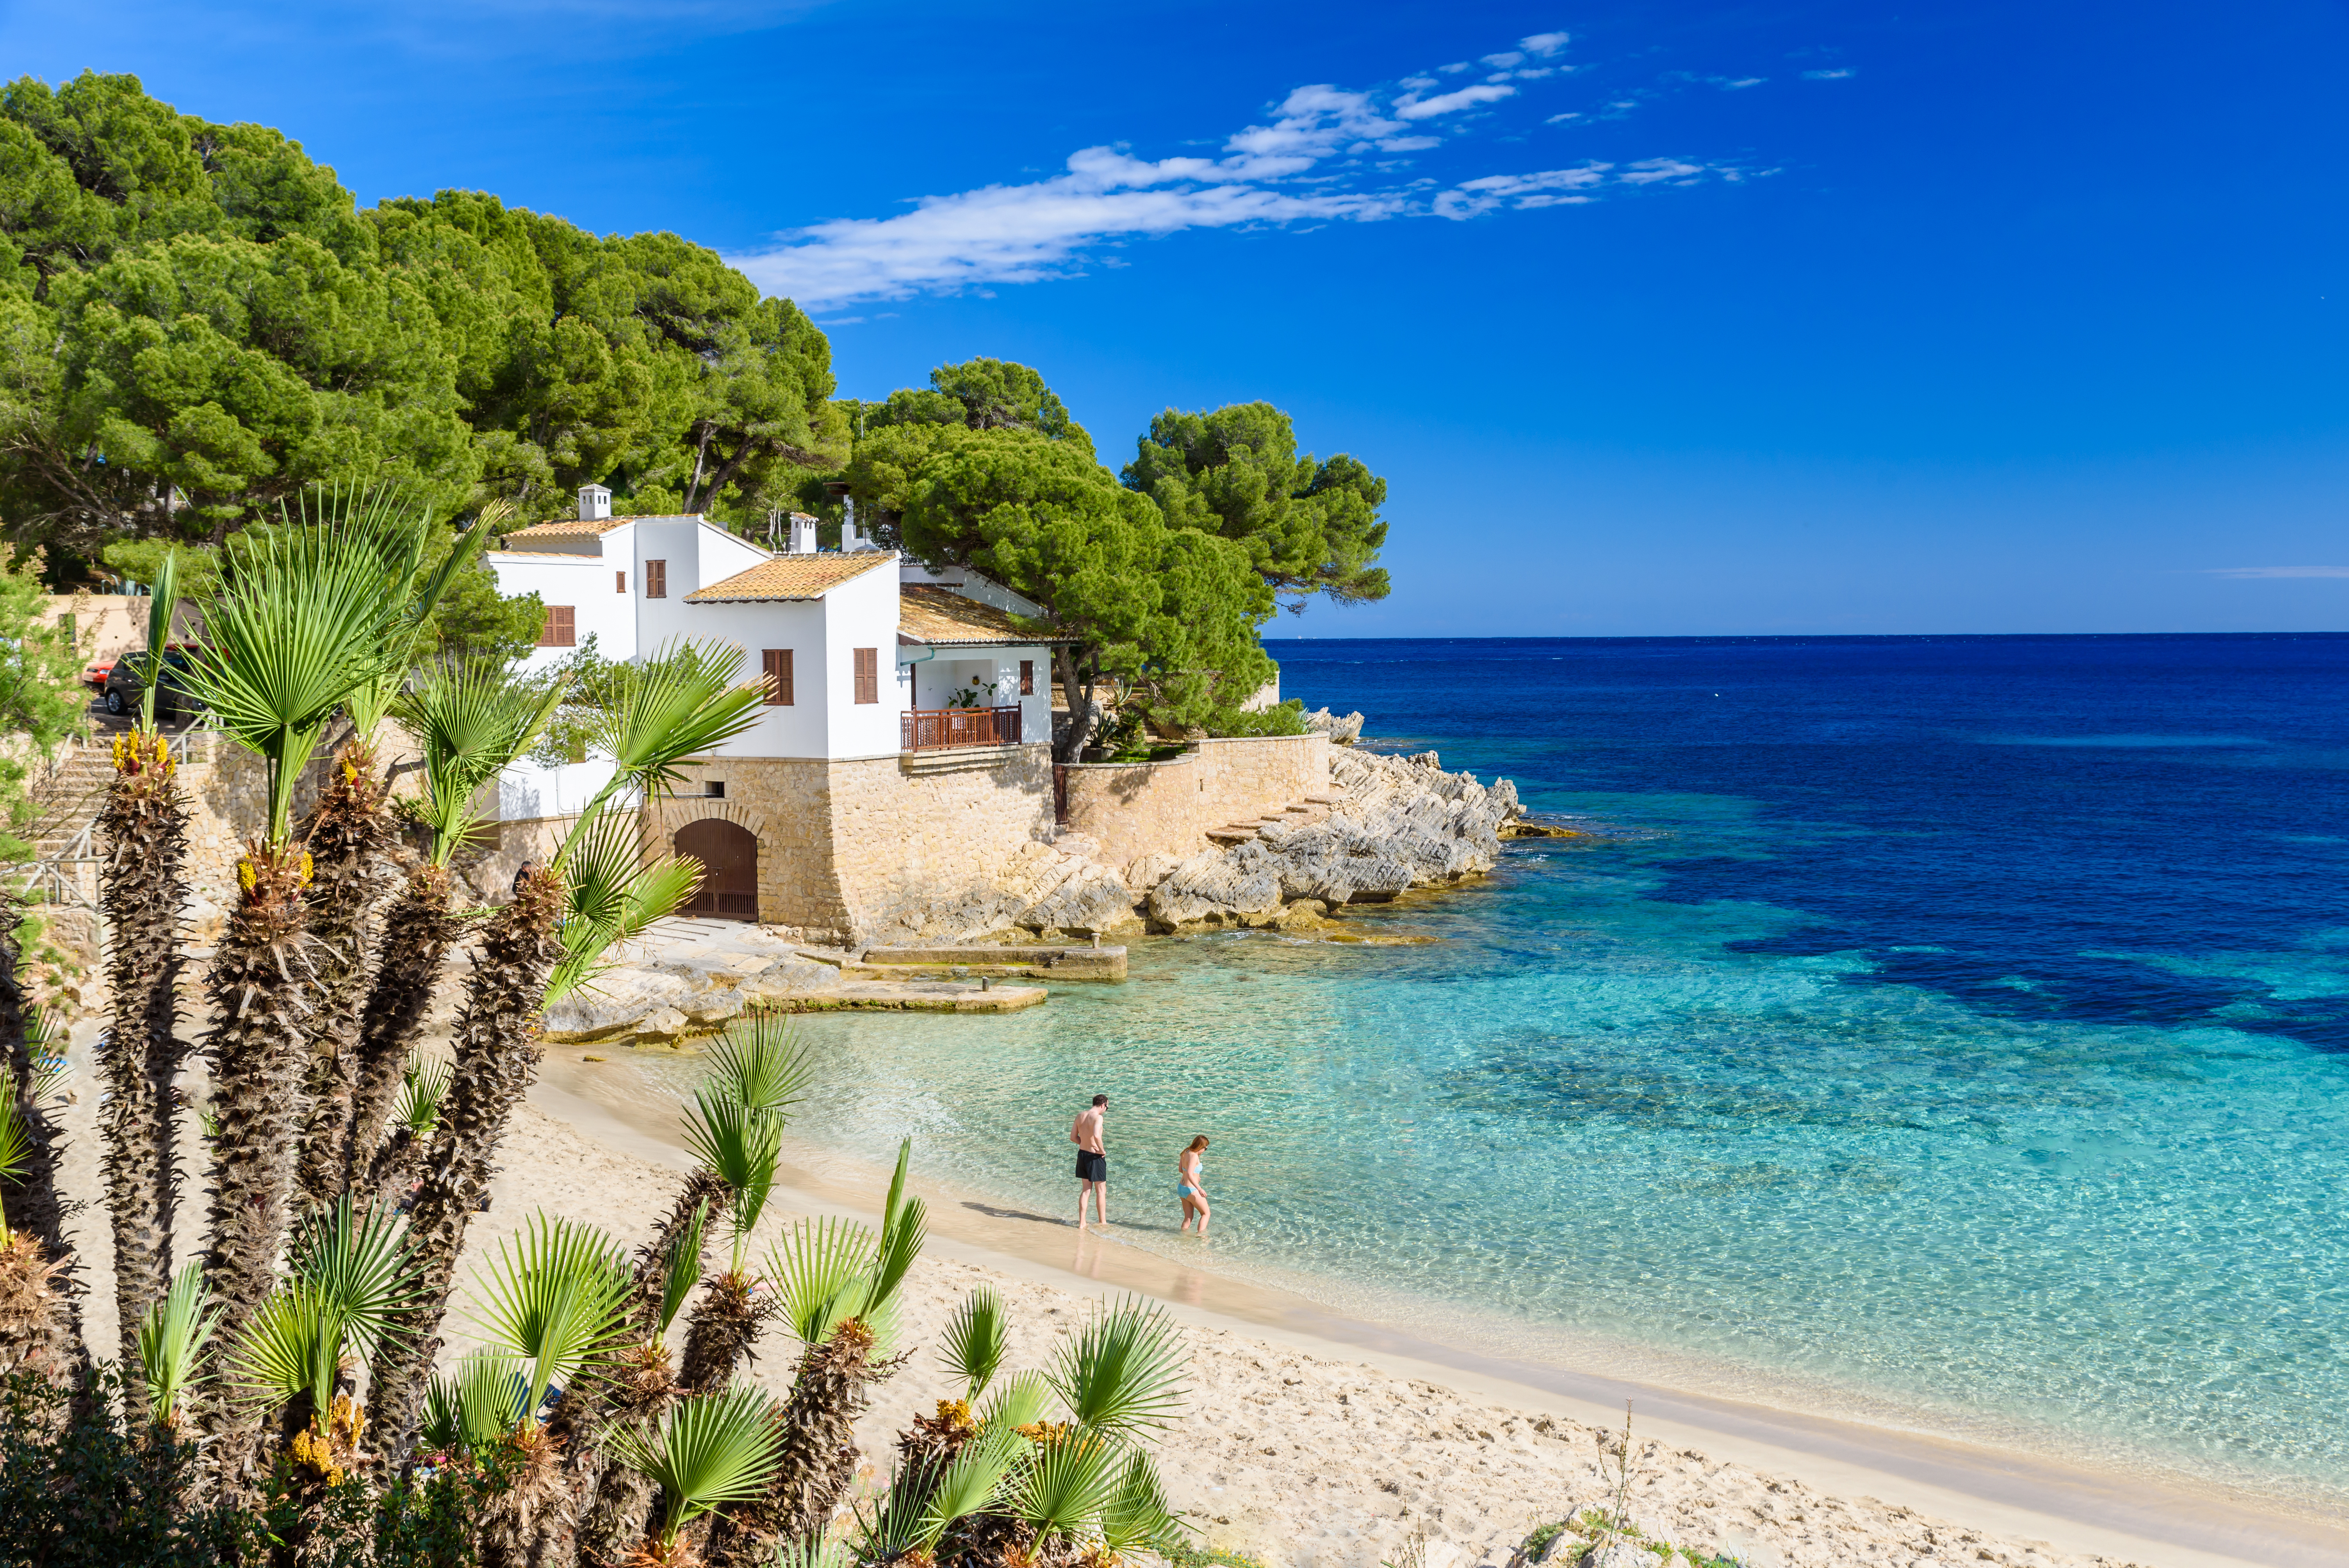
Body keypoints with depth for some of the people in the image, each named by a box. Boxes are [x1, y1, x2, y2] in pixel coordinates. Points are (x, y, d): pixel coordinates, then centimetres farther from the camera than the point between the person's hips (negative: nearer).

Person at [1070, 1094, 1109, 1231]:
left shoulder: (1080, 1115, 4)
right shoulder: (1098, 1117, -18)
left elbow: (1073, 1137, 10)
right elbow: (1097, 1136, -34)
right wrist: (1102, 1150, -19)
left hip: (1082, 1153, 7)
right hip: (1095, 1157, -7)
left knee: (1086, 1190, 17)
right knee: (1101, 1191, 9)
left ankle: (1082, 1223, 17)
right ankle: (1103, 1224, 17)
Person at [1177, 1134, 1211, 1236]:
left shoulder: (1185, 1153, 4)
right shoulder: (1194, 1156, -21)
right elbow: (1189, 1174, -31)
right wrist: (1200, 1189, -34)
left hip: (1181, 1188, 8)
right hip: (1191, 1190, -8)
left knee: (1189, 1217, 17)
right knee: (1206, 1214, 8)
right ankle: (1201, 1235, -1)